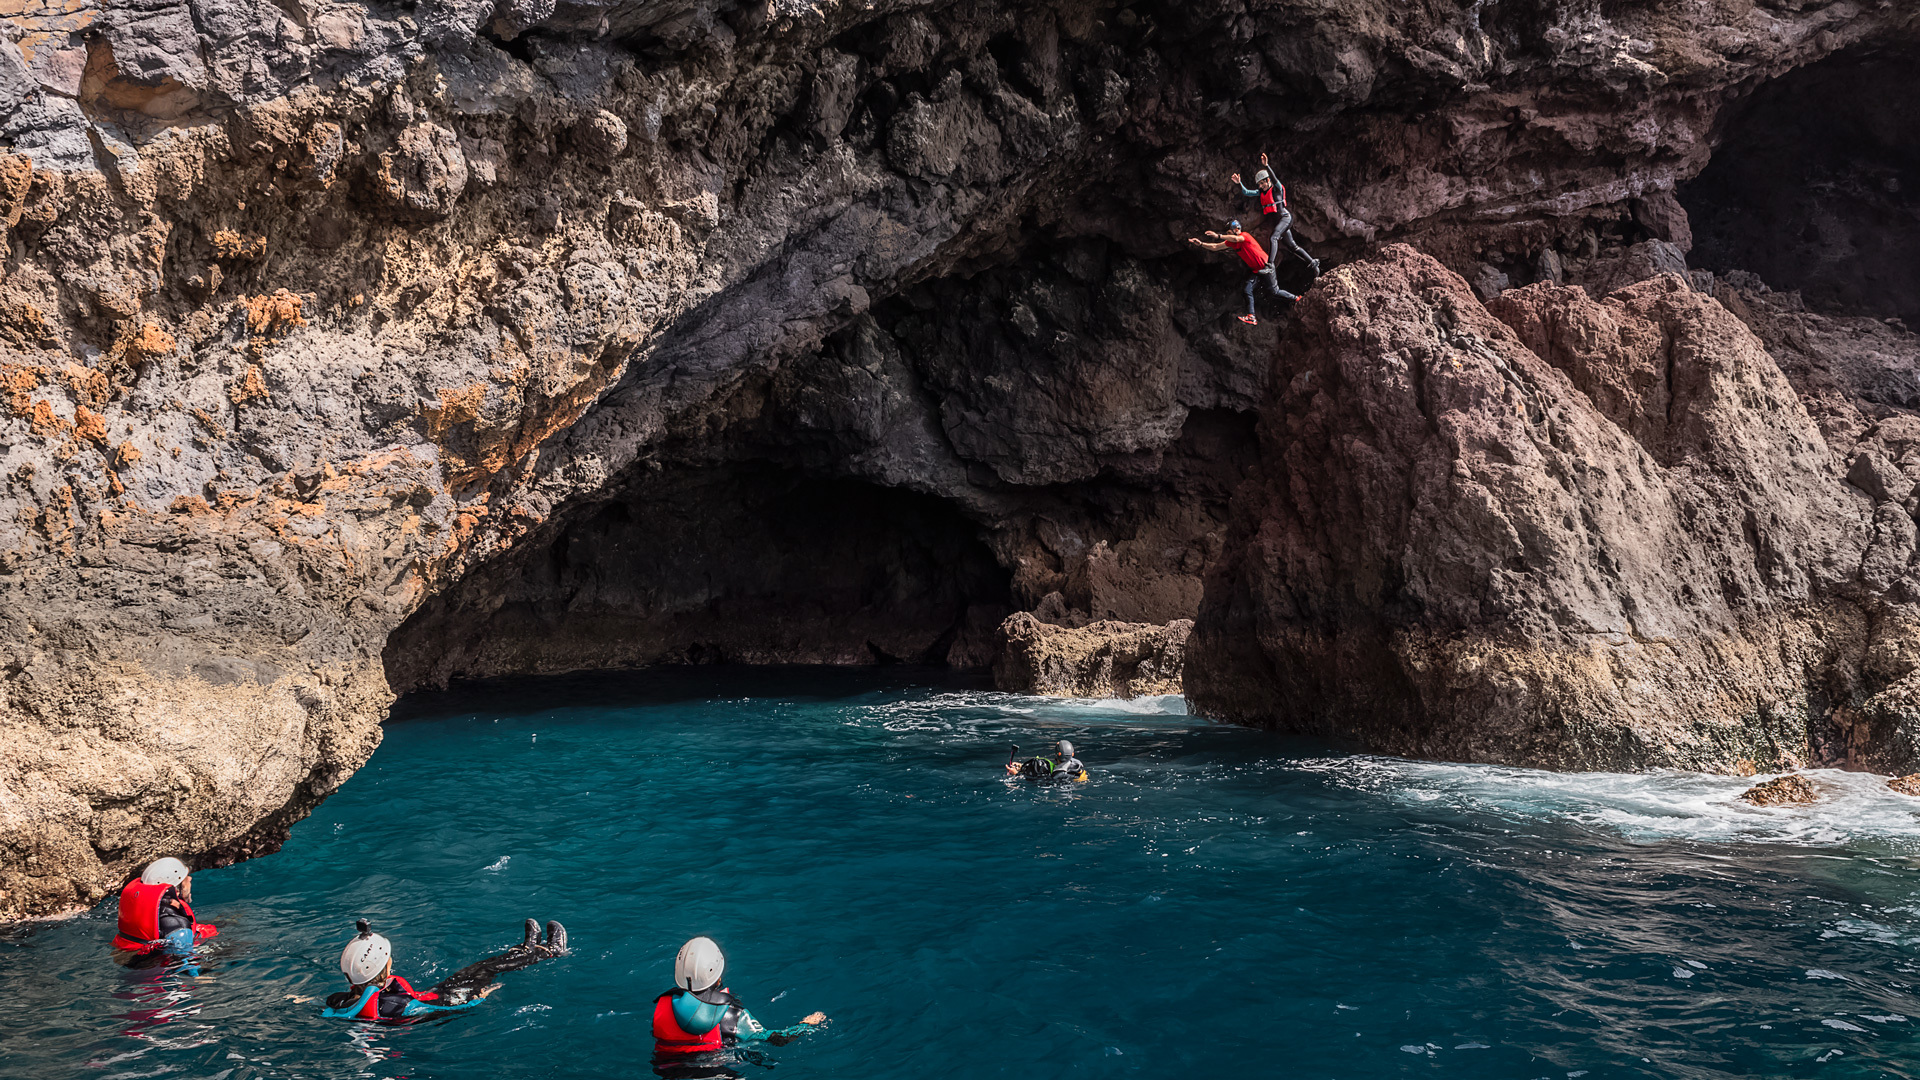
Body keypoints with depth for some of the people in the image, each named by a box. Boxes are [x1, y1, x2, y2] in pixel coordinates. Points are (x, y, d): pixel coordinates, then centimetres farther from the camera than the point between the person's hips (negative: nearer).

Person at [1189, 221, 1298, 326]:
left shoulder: (1245, 235, -18)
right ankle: (1251, 317, -13)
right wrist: (1200, 243, -4)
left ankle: (1295, 298, 21)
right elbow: (1215, 247, 7)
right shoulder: (1231, 242, 4)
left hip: (1266, 267, -8)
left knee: (1275, 291, -2)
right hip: (1256, 271, 8)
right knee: (1248, 289, -9)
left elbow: (1236, 239, -41)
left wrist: (1219, 236, -42)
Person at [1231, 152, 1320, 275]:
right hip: (1274, 221, 8)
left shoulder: (1277, 188, -4)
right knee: (1292, 245, 12)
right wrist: (1238, 184, -12)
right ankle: (1313, 262, 23)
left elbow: (1274, 179, -24)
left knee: (1274, 238, -29)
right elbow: (1246, 193, 6)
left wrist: (1266, 166, -39)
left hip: (1284, 217, -8)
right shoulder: (1261, 193, 14)